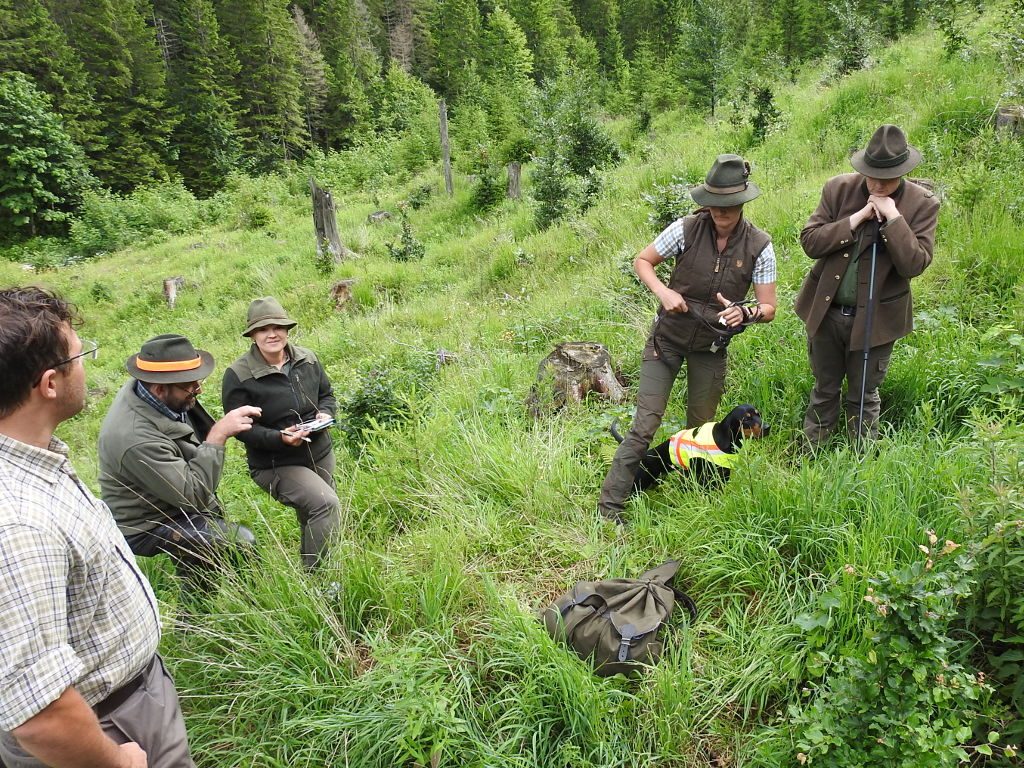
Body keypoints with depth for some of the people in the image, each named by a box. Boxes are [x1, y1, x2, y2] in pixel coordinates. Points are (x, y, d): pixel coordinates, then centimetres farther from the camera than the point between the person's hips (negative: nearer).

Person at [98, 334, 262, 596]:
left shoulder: (145, 387, -10)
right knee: (242, 542, -20)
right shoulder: (137, 437, -35)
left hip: (175, 503, 9)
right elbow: (193, 494, -30)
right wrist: (218, 435, -29)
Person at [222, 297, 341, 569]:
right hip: (275, 465, -6)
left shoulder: (306, 359, -1)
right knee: (326, 504, -24)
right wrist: (279, 438, -28)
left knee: (313, 518, 20)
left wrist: (325, 412, -11)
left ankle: (310, 563, 44)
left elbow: (326, 393, 12)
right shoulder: (238, 375, -15)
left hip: (320, 454, 6)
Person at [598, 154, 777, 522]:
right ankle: (610, 505, 1)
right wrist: (663, 292, -21)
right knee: (646, 423, -7)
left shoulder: (759, 246, -10)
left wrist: (746, 313, -30)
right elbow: (641, 261, -2)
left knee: (700, 429, 15)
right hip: (668, 337, -2)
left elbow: (769, 308, -7)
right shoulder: (686, 229, -15)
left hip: (711, 348, 2)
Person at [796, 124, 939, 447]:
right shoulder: (839, 188, -5)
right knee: (824, 390, 18)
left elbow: (915, 264, -18)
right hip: (826, 310, 2)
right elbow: (809, 241, -12)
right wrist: (857, 218, -20)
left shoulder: (922, 204, -9)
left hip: (875, 318, -2)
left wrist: (892, 217, -23)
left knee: (863, 396, 14)